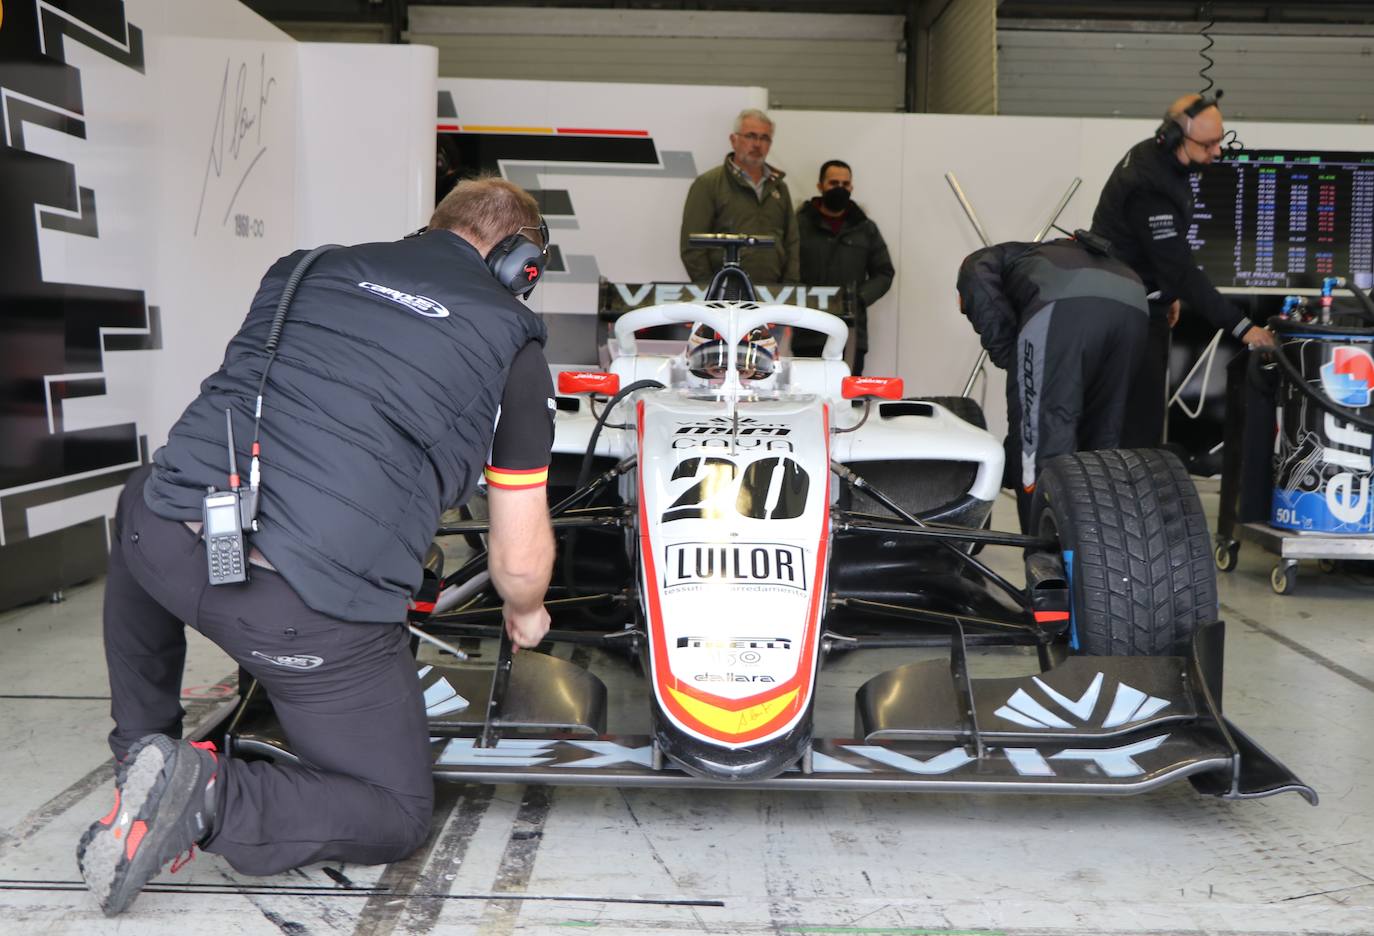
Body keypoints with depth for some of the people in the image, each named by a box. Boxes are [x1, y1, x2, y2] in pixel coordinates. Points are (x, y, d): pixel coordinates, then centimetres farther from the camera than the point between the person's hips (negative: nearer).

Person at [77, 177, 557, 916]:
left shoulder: (308, 266, 19)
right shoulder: (509, 336, 7)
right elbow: (520, 561, 7)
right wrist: (525, 613, 31)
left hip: (169, 543, 5)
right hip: (314, 610, -4)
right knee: (399, 814, 19)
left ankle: (141, 750, 39)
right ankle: (210, 800, -5)